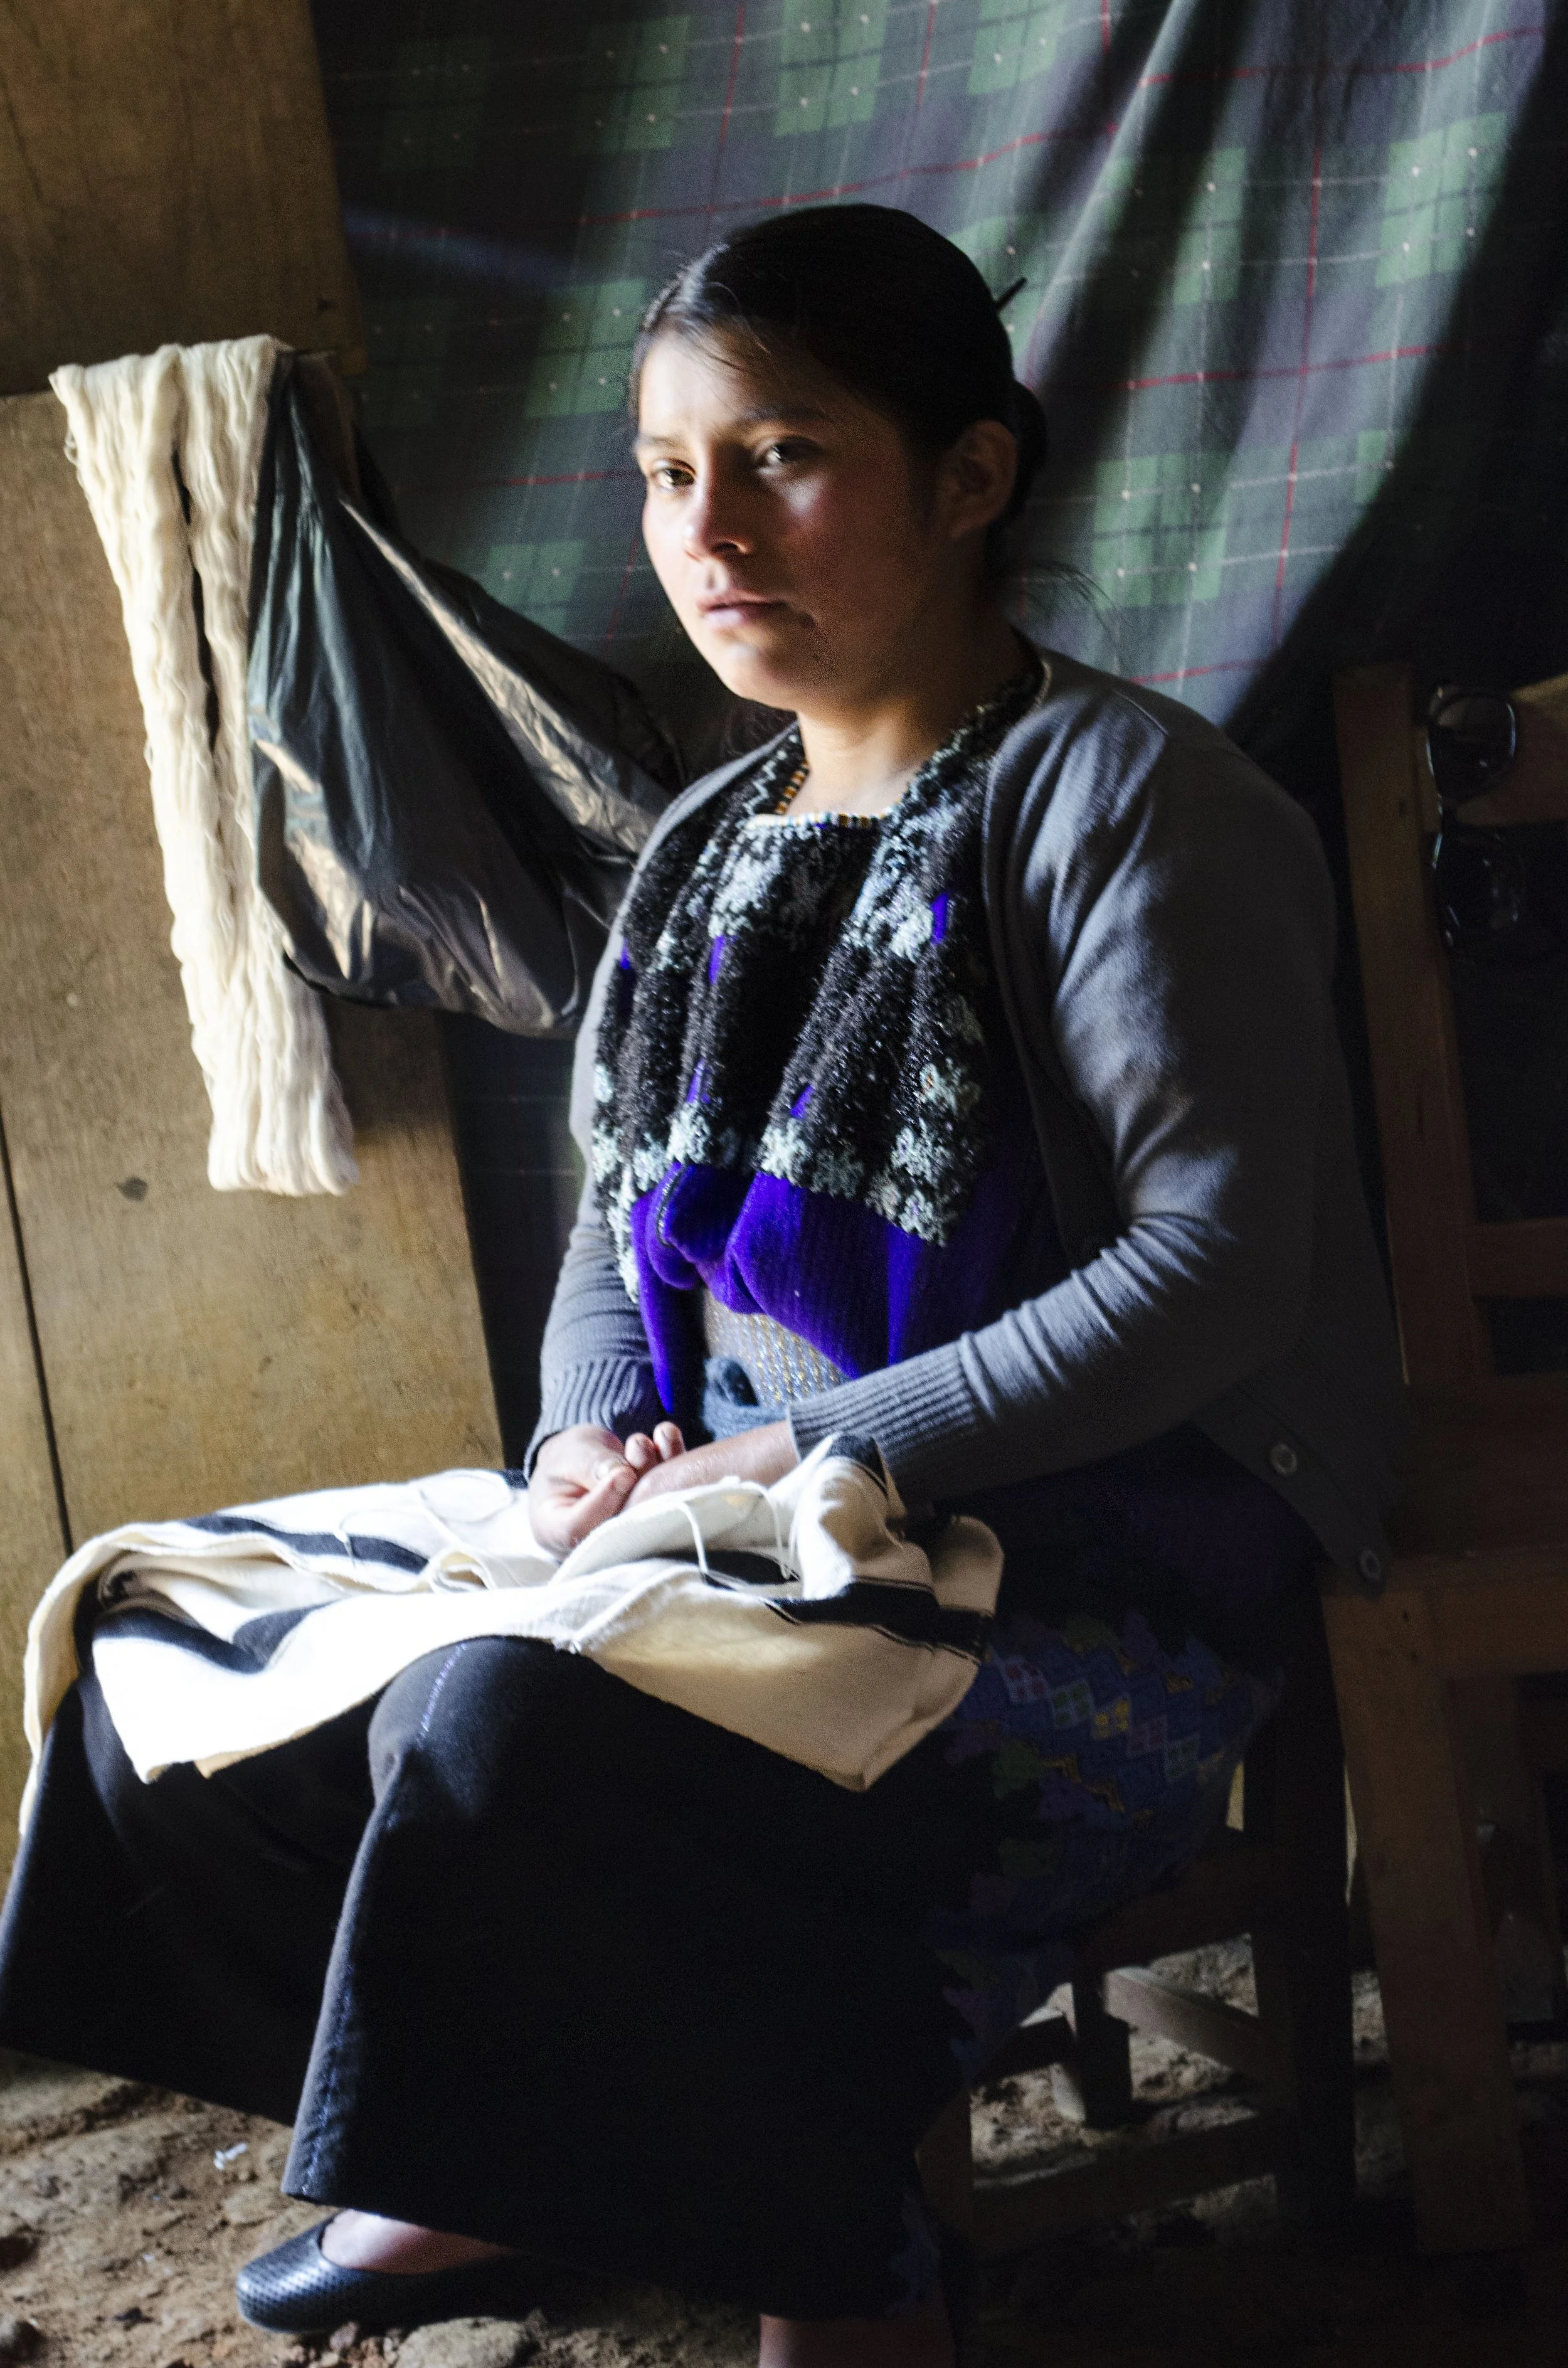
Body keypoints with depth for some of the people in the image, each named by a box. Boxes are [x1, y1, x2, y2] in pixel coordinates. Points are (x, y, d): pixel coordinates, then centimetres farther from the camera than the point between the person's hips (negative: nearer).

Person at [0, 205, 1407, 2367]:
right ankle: (503, 2165, 20)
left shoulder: (1119, 795, -10)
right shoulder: (711, 847, 14)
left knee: (506, 1728, -33)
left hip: (1096, 1575, -8)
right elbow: (623, 1212, 20)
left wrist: (805, 1452, -22)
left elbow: (1222, 1263, -19)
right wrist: (591, 1435, -2)